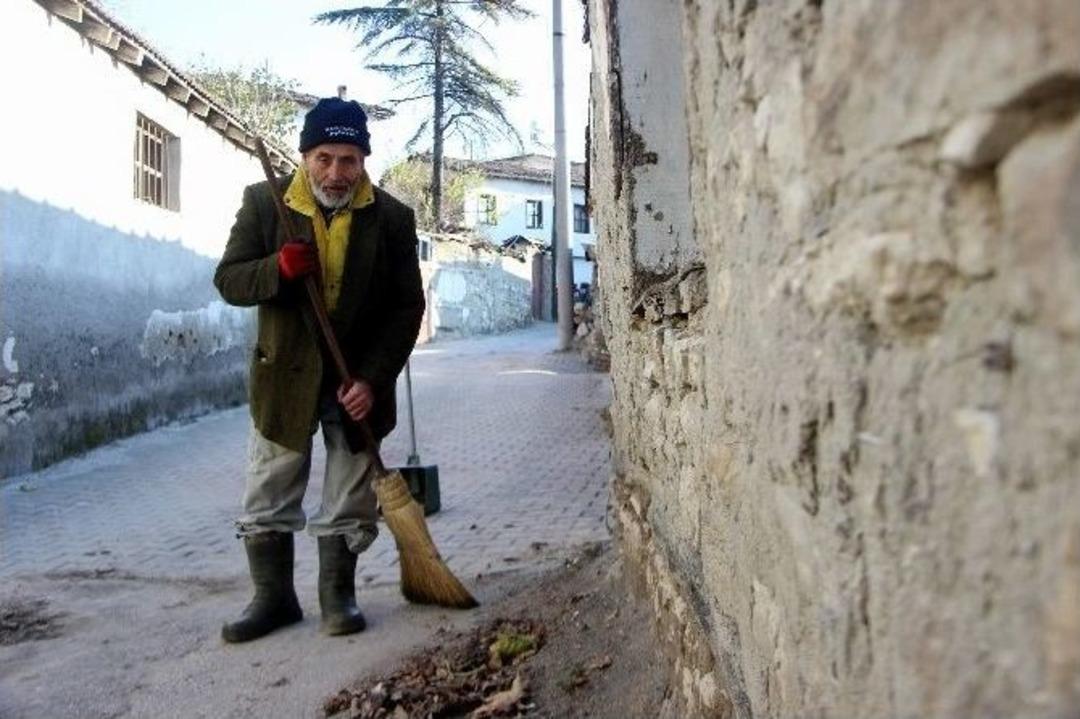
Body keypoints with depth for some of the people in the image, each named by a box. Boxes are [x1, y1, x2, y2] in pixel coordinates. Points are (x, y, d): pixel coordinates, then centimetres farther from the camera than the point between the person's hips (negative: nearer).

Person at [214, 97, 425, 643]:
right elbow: (228, 281, -4)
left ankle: (338, 593, 25)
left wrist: (373, 378, -15)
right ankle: (273, 597, 24)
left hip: (359, 380, 0)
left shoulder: (391, 217, -6)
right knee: (267, 499, 7)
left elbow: (407, 307, -6)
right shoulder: (263, 203, -5)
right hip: (285, 374, 1)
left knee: (349, 503, 8)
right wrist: (279, 268, -26)